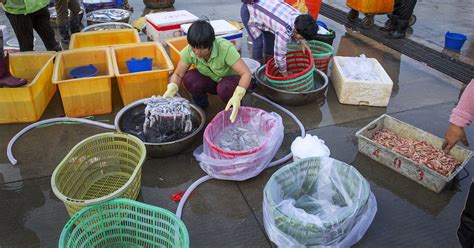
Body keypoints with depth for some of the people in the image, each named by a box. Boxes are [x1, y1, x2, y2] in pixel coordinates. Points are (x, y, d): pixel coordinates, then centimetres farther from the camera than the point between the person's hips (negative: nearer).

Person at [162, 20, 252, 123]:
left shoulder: (225, 48, -35)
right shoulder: (189, 51, -23)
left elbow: (246, 73, -37)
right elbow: (178, 74, -13)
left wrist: (237, 96, -54)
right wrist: (171, 90, -34)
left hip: (230, 79, -3)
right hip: (211, 80, 3)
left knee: (224, 88, -36)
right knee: (189, 78, -25)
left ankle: (234, 110, -3)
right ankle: (200, 105, 5)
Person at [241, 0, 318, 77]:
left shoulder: (299, 18, -14)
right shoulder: (284, 30, -37)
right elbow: (279, 55, -28)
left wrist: (302, 43, -8)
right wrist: (286, 76, -17)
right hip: (249, 11, -8)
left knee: (271, 40, 8)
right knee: (258, 44, -11)